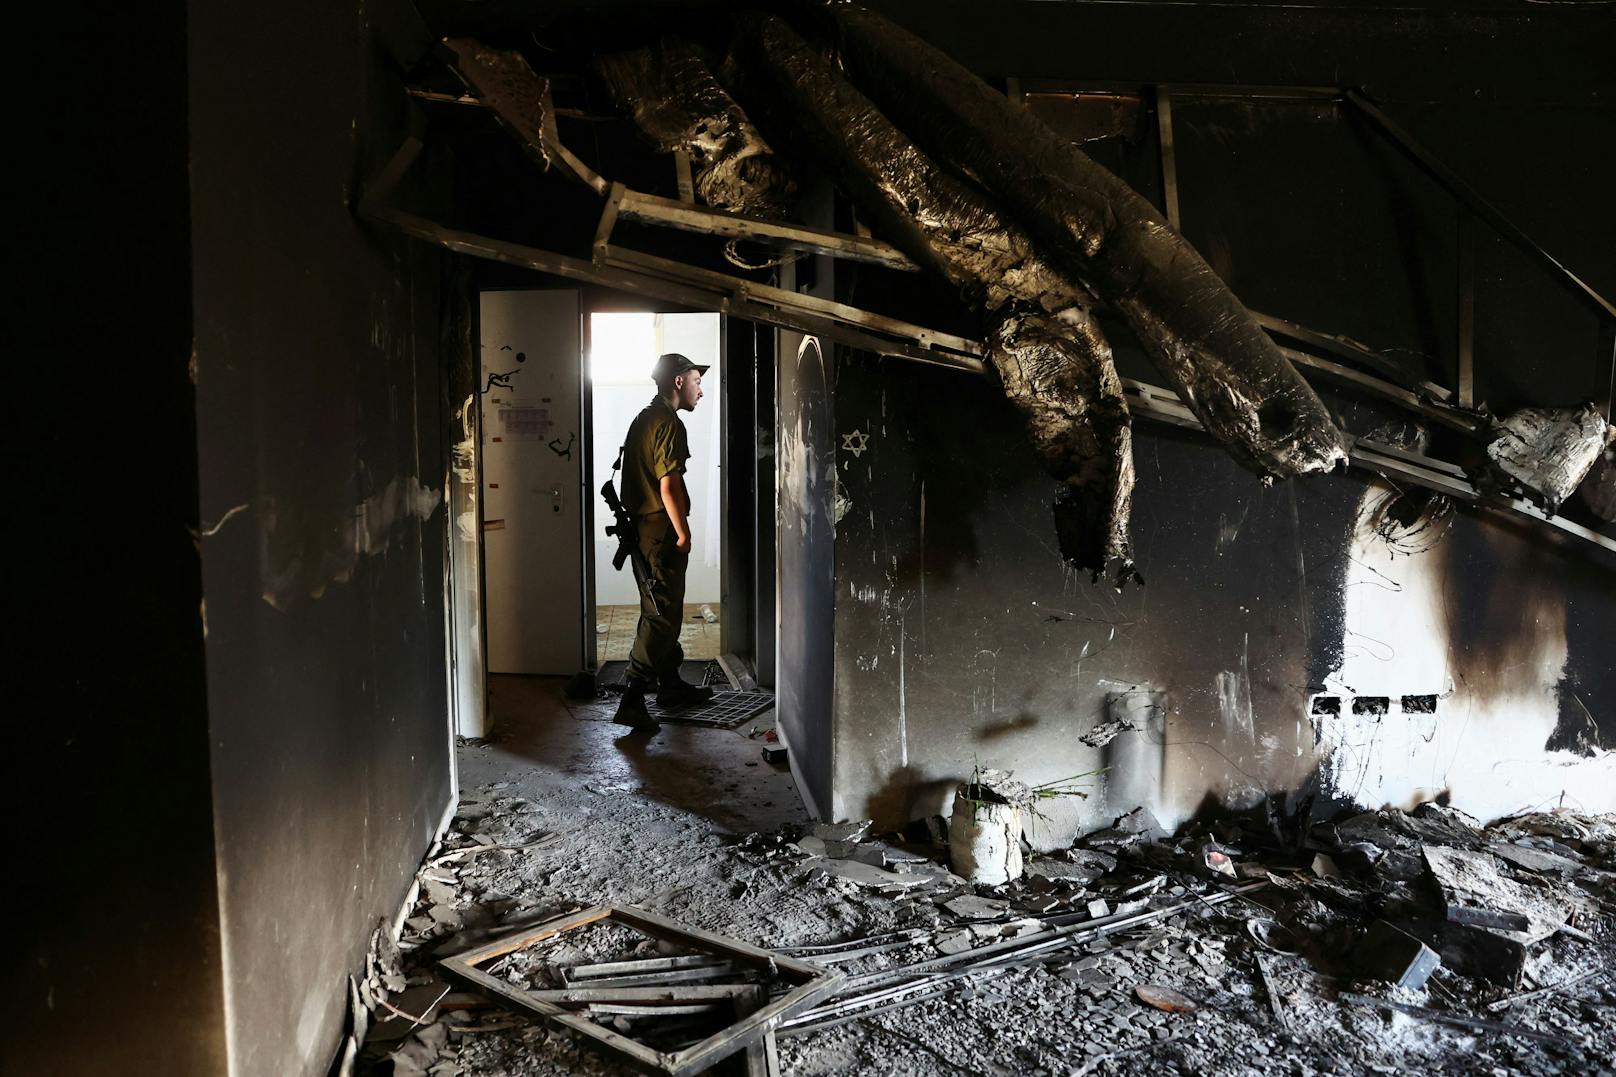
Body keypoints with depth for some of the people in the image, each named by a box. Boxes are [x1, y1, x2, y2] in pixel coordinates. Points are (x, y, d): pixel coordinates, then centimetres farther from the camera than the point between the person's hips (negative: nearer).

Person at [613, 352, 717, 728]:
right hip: (662, 532, -10)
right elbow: (669, 486, -22)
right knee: (660, 616, -8)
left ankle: (670, 684, 29)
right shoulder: (668, 424, -15)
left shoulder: (643, 419, 16)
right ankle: (632, 700, -9)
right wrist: (683, 532, -14)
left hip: (642, 528, 10)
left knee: (665, 611, 18)